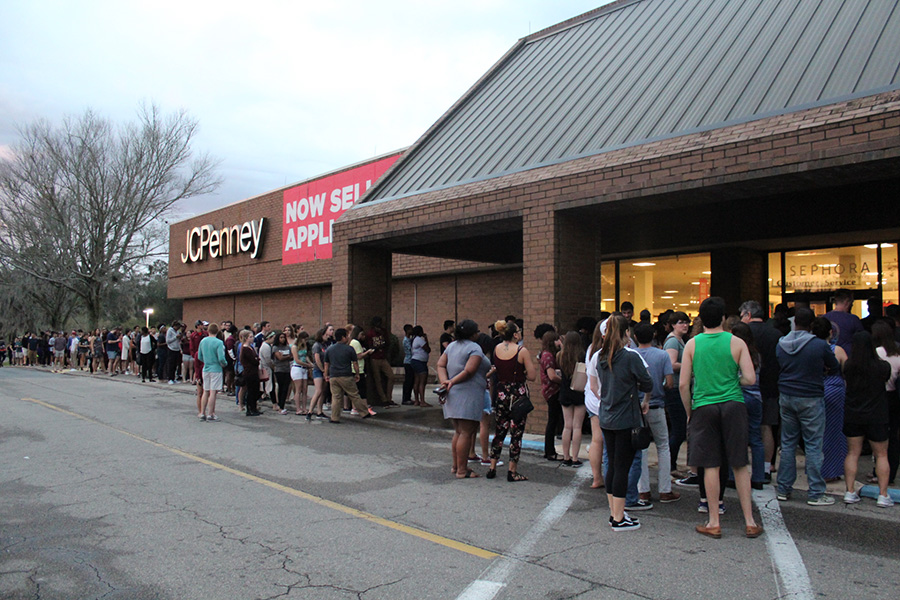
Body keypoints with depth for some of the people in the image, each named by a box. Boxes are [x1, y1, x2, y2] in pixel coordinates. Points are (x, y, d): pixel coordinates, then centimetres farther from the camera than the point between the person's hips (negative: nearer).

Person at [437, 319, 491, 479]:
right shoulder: (475, 348, -9)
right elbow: (469, 370, -19)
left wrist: (444, 381, -5)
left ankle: (456, 466, 23)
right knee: (466, 433, -5)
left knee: (458, 432, 17)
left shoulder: (451, 346, 15)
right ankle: (462, 470, -3)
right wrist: (452, 382, -11)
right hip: (468, 395, -9)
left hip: (453, 395, 9)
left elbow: (440, 365, 7)